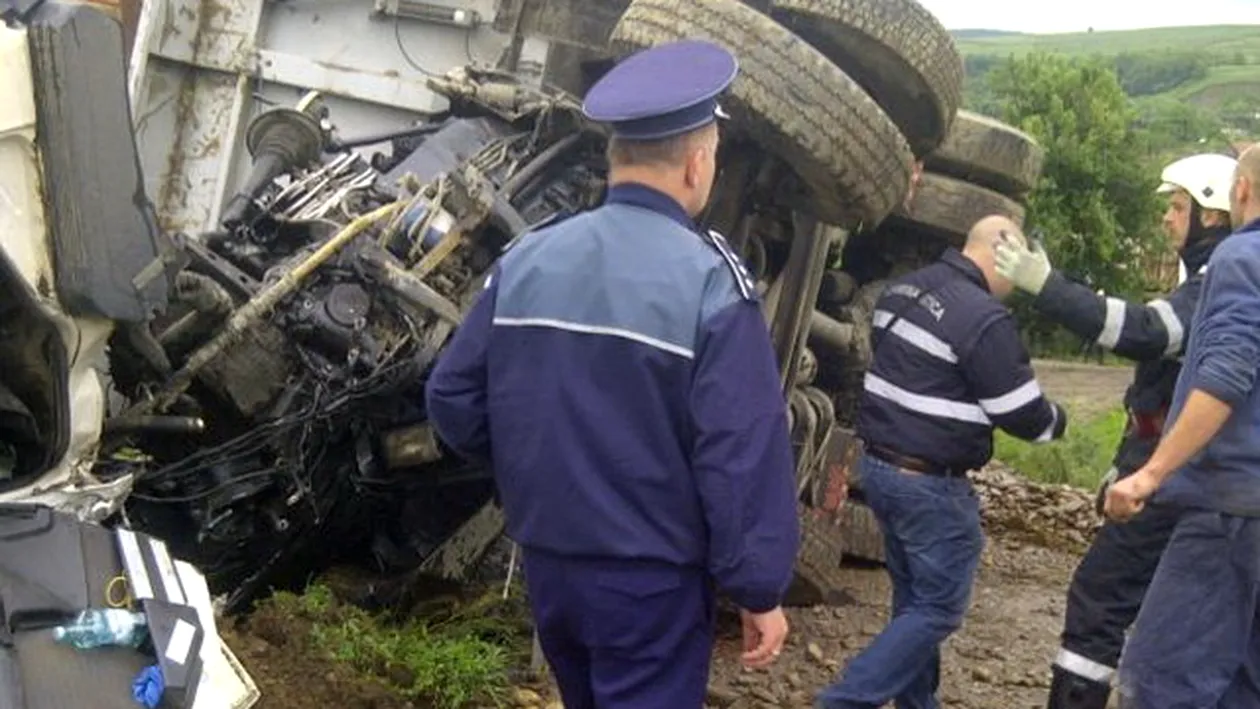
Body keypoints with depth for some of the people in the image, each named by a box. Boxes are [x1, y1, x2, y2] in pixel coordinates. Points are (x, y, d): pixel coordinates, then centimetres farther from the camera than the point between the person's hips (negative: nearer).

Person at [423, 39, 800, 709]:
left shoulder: (524, 261, 0)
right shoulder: (709, 280, -17)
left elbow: (452, 400, 4)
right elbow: (743, 455, -19)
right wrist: (760, 589, -10)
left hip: (546, 560, 6)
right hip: (651, 578, -6)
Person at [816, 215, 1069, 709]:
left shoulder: (902, 289, 8)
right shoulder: (985, 318, -19)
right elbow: (1024, 416, -13)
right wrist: (1056, 420, 7)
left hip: (879, 464, 9)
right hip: (931, 483, -9)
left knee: (914, 598, 19)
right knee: (939, 608, 1)